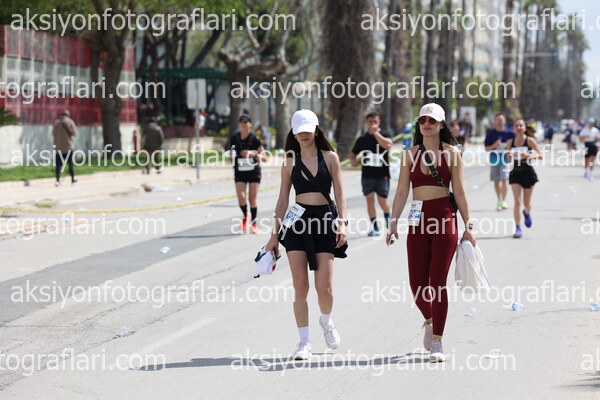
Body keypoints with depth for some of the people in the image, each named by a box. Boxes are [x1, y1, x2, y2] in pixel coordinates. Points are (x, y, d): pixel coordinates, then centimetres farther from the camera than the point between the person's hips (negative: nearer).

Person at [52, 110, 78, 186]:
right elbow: (74, 133, -4)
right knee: (70, 163, 11)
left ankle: (57, 180, -14)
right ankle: (73, 179, 19)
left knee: (58, 164, 0)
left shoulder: (56, 122, 7)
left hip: (57, 146, 2)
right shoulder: (70, 122, -2)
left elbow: (53, 133, 11)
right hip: (68, 146, -2)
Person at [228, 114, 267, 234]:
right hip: (240, 172, 2)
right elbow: (232, 155, 18)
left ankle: (254, 224, 16)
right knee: (241, 198, -13)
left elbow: (264, 158, -12)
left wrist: (253, 154, -26)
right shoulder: (234, 139, 0)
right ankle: (245, 216, 18)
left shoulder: (254, 139, -9)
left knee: (252, 199, -1)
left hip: (254, 171, -2)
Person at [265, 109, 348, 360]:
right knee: (300, 285, -5)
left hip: (324, 221, -1)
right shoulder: (290, 162, 8)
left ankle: (326, 321, 26)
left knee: (324, 286, -6)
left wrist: (343, 222, -10)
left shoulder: (330, 158, 5)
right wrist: (274, 235, 9)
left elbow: (339, 193, 4)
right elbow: (282, 200, 11)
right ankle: (304, 342, 2)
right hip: (297, 222, 1)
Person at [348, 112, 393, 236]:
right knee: (370, 199, -2)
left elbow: (388, 145, -21)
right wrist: (353, 159, -8)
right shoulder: (362, 139, 8)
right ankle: (374, 227, 5)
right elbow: (352, 153, 15)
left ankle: (387, 217, 32)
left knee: (382, 200, 0)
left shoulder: (384, 134, 1)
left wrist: (376, 133, -19)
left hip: (382, 174, -2)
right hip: (367, 175, 2)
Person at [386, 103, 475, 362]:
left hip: (444, 218, -3)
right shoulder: (410, 154, 9)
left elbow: (459, 192, 3)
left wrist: (467, 226, 1)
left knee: (438, 281, -5)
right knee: (417, 283, 1)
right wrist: (393, 222, -2)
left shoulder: (451, 153, 3)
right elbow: (402, 191, 7)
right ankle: (429, 321, 33)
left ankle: (437, 341, 2)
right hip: (418, 220, 3)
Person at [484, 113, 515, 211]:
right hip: (494, 159, 2)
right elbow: (487, 149, 3)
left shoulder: (509, 133, 2)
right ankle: (499, 201, 25)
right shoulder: (491, 133, 3)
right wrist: (494, 145, -14)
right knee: (496, 181, 9)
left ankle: (503, 201, -14)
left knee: (504, 179, -16)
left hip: (505, 159, -2)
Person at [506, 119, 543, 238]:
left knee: (526, 203, 10)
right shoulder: (510, 142, 2)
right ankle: (518, 229, -9)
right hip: (515, 174, 1)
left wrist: (529, 155, -27)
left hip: (528, 173, -1)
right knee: (517, 201, -12)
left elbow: (540, 155, -11)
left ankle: (527, 213, 47)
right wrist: (509, 156, -12)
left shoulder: (529, 140, -7)